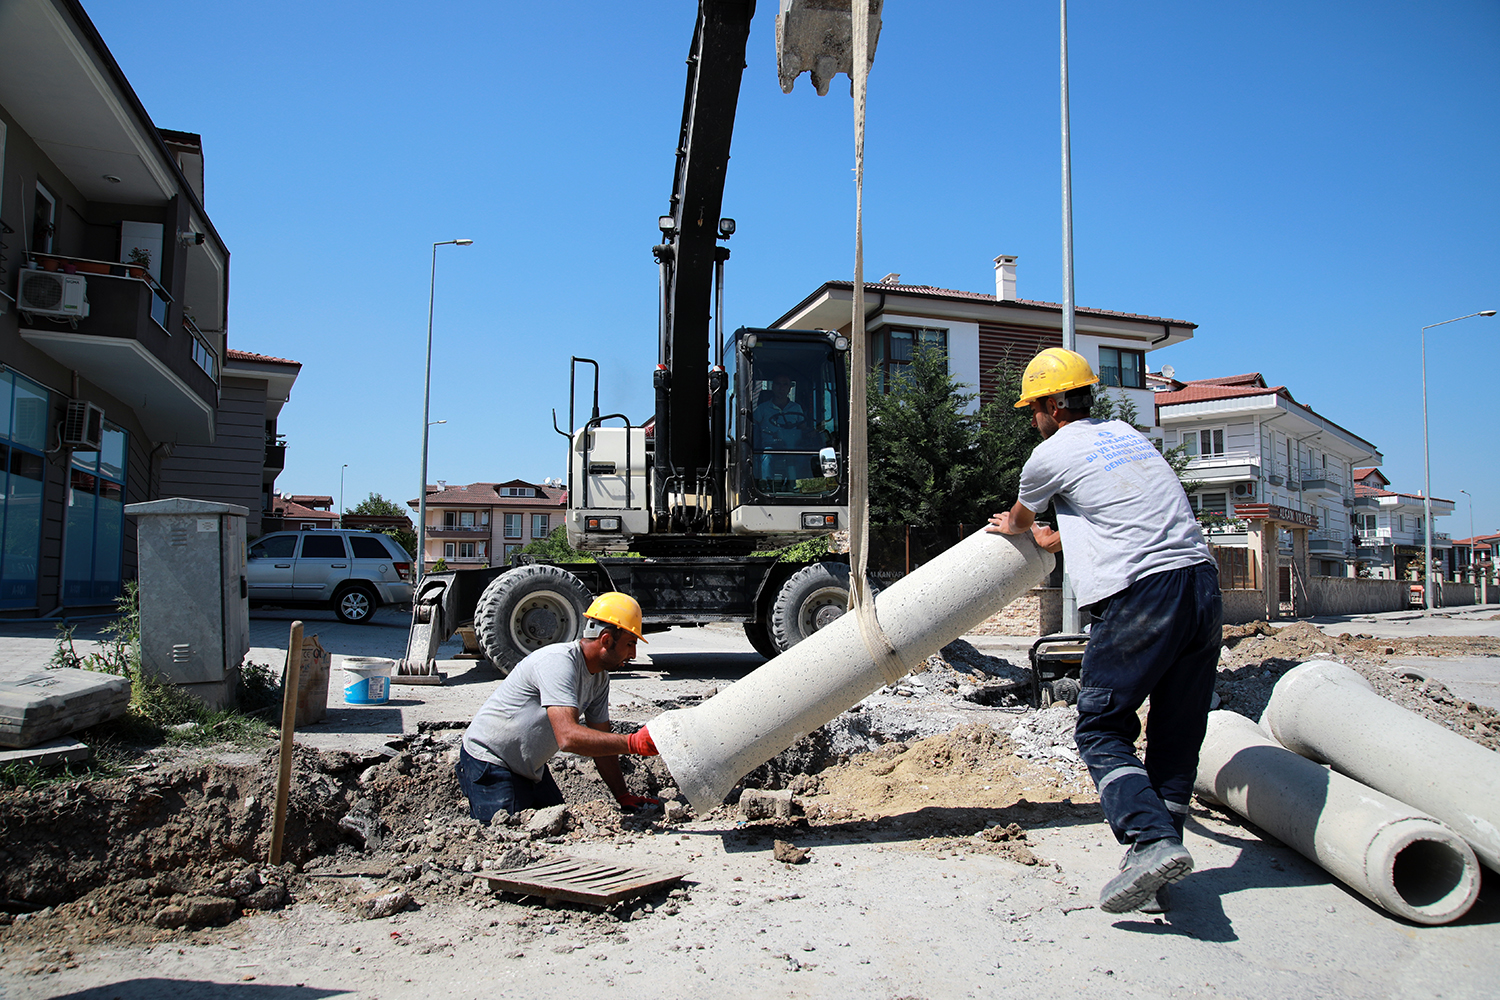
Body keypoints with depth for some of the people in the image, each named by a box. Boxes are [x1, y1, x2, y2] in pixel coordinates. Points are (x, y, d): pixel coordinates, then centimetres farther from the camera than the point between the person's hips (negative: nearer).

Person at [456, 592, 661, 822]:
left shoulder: (600, 679, 1)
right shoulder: (558, 662, -29)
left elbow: (601, 742, 6)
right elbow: (568, 737, -41)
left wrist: (623, 797, -1)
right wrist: (633, 743, -48)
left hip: (530, 768, 9)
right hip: (490, 765, -9)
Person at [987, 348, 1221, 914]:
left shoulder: (1052, 454, 2)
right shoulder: (1124, 433, 22)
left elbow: (1019, 517, 24)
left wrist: (1014, 527, 48)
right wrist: (1054, 540, 52)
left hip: (1139, 595, -7)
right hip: (1202, 581, 7)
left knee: (1101, 729, 3)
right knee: (1177, 734, 10)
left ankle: (1151, 843, -17)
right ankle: (1154, 882, 15)